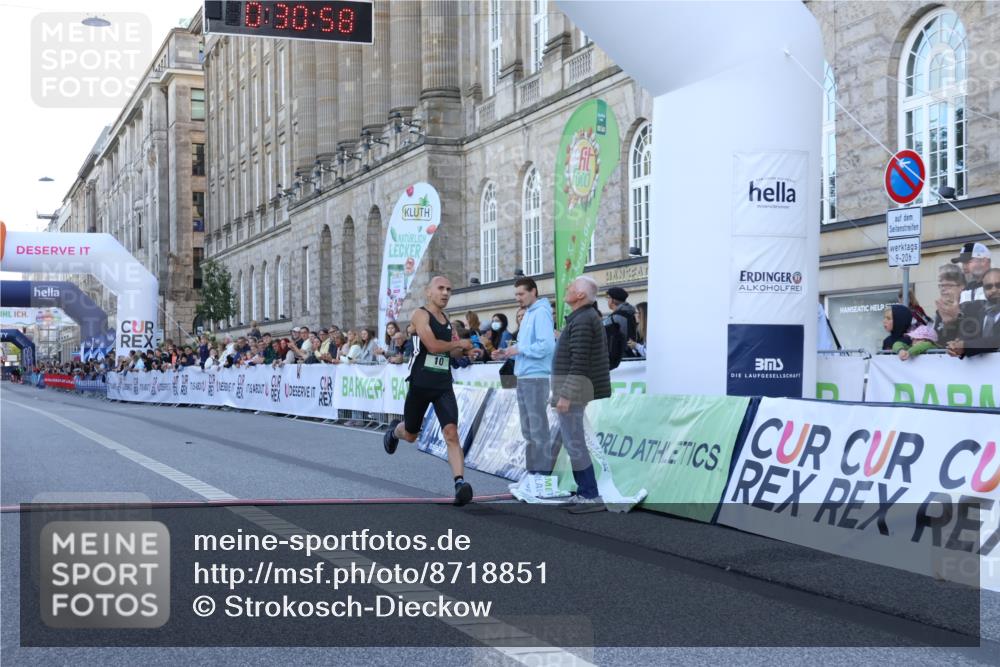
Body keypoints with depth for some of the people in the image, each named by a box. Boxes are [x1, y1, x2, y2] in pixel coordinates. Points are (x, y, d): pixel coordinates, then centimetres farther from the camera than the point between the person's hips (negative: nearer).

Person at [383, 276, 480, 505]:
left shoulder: (447, 320, 13)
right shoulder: (421, 314, -9)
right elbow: (432, 345, -23)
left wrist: (463, 352, 5)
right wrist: (459, 343, -11)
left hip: (444, 386, 4)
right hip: (420, 384, -4)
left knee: (451, 433, -15)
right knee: (410, 435, 15)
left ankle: (460, 482, -23)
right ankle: (394, 430, 52)